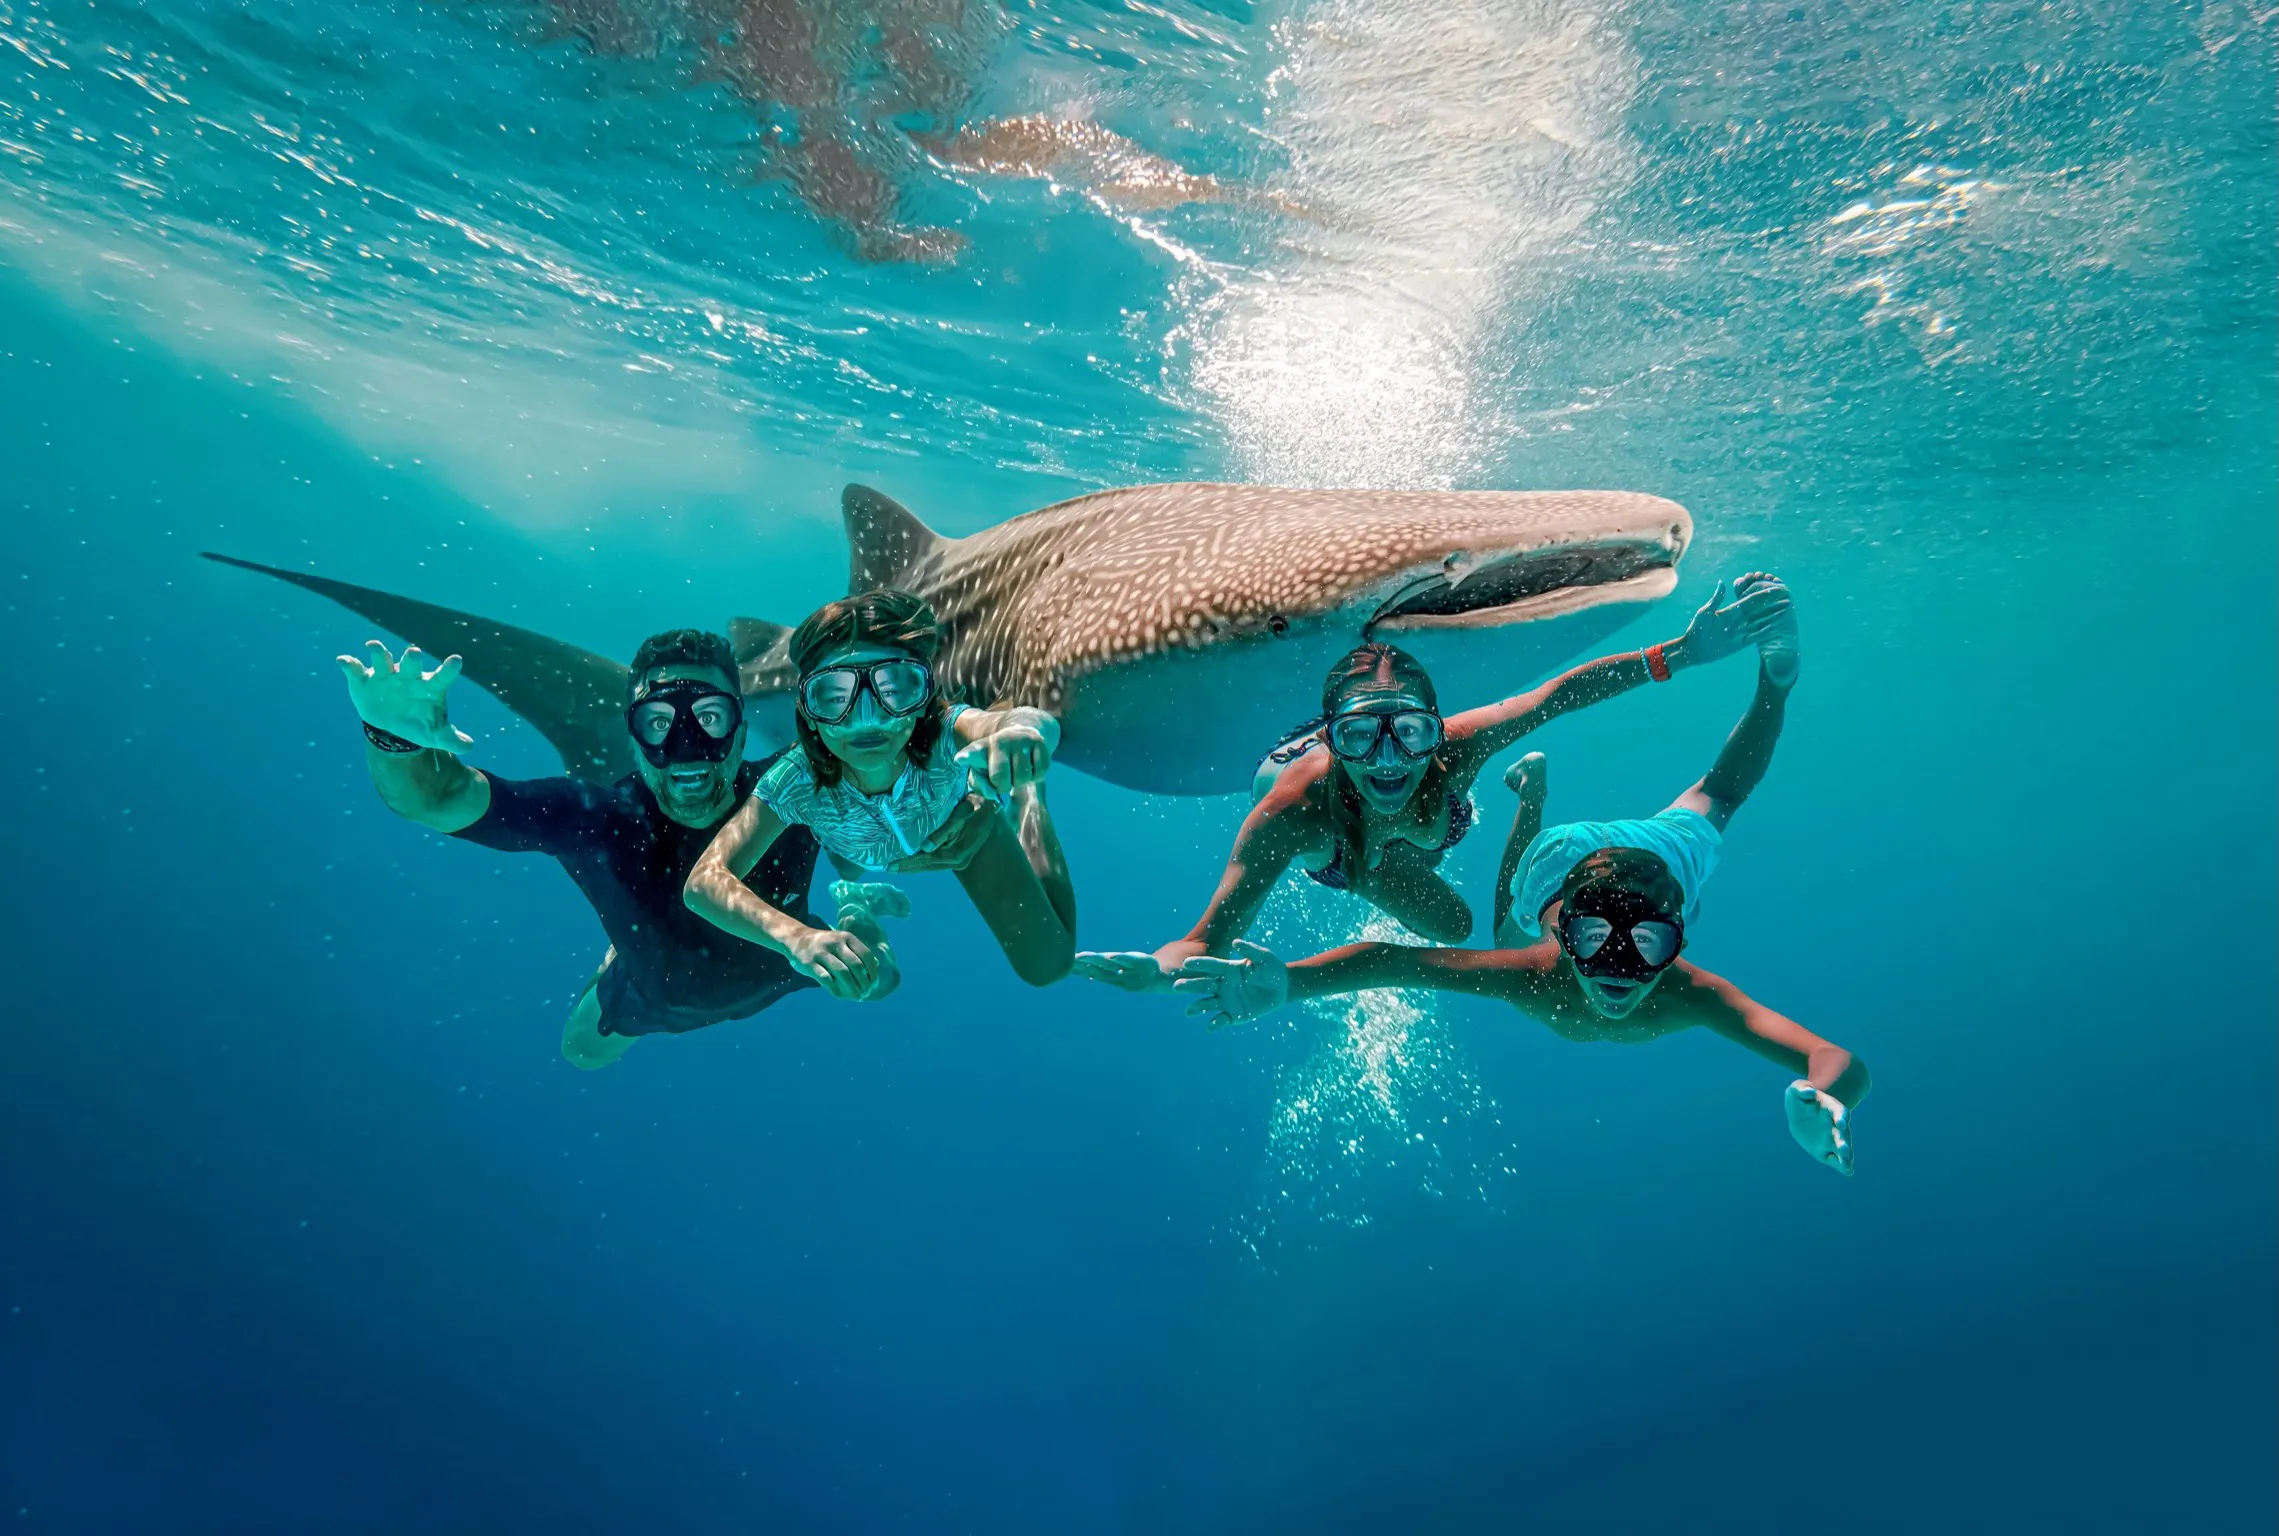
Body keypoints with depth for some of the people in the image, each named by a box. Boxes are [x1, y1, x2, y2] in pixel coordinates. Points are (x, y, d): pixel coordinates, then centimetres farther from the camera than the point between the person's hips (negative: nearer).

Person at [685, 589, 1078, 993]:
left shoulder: (944, 738, -48)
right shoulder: (798, 782, -44)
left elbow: (1043, 724, -70)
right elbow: (704, 880, -51)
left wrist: (1024, 730, -97)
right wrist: (798, 936, -71)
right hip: (863, 866, 2)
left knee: (1046, 964, -1)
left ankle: (1024, 799, 20)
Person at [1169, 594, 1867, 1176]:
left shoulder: (1689, 996, -45)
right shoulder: (1537, 978, -44)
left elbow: (1843, 1062, -52)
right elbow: (1390, 960, -47)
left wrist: (1823, 1101, -77)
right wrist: (1288, 981, -65)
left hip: (1662, 854, -1)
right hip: (1558, 860, 1)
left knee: (1714, 796, 29)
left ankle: (1774, 676, 40)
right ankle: (1533, 789, 52)